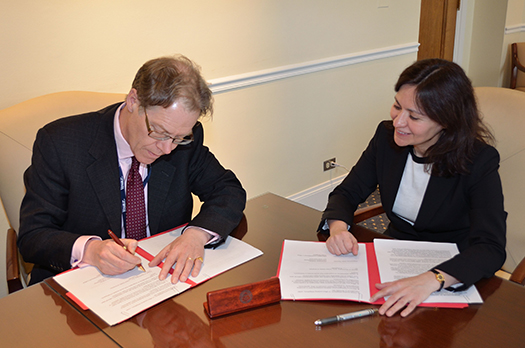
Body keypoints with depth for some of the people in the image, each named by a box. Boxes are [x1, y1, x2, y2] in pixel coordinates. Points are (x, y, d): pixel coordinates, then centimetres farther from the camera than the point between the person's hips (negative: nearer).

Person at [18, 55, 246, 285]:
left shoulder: (185, 141, -6)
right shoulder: (59, 142, -14)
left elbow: (229, 191, -1)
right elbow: (32, 238, -11)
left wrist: (197, 234, -21)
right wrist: (90, 249, -31)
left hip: (164, 279, 1)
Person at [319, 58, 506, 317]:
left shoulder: (479, 161, -19)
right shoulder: (387, 136, -6)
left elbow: (491, 248, -28)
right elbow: (346, 193, 1)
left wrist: (431, 280, -46)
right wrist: (337, 227, -23)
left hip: (453, 273, -5)